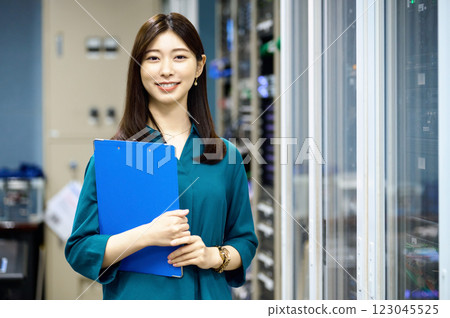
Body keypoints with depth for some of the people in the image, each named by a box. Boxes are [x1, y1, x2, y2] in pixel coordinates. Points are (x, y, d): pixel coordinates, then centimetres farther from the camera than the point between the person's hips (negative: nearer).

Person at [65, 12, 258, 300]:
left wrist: (214, 256, -11)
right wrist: (145, 236, -20)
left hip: (208, 296, 2)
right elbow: (79, 251, -7)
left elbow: (244, 240, 9)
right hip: (136, 295, -2)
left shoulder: (227, 156, 1)